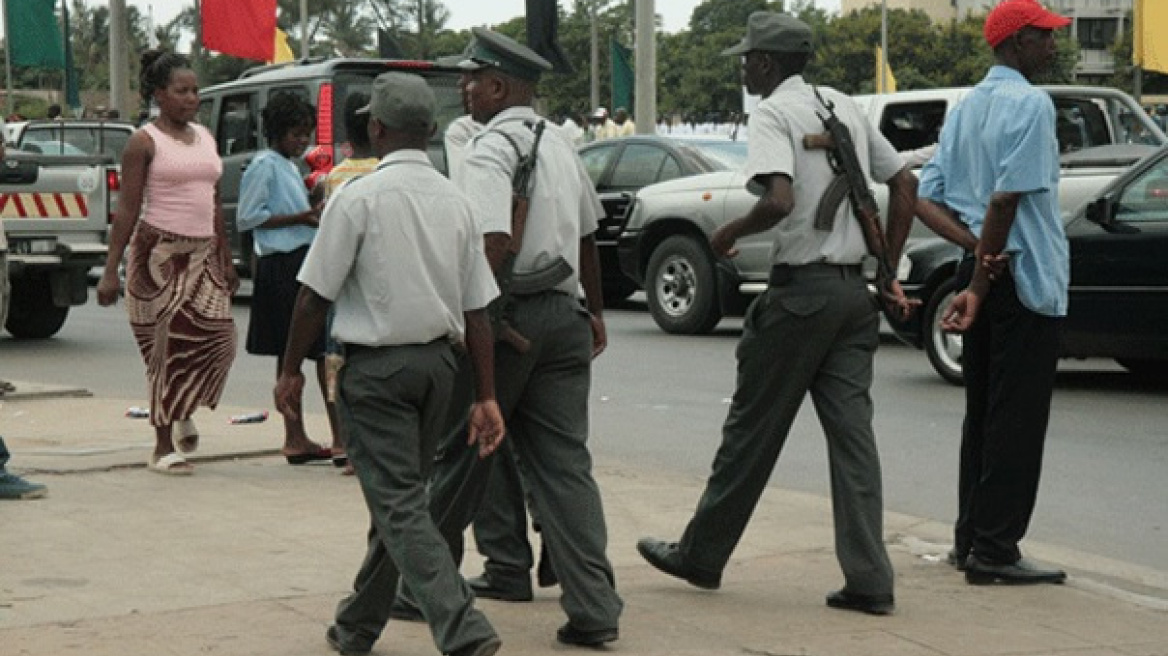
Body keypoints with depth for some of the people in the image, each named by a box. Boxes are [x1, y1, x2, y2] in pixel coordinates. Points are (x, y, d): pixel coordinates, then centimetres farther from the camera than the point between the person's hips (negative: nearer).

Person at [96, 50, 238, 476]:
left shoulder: (205, 137, 14)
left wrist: (226, 260, 18)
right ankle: (163, 448, 5)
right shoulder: (145, 142, -4)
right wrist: (111, 269, -12)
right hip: (159, 254, -6)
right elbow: (127, 209, -7)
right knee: (167, 347, -4)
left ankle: (185, 411, 23)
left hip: (203, 253, 6)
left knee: (219, 338, -5)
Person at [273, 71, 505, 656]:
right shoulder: (456, 202, 6)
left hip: (376, 366, -6)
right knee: (399, 495, 17)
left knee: (400, 507, -6)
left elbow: (315, 296, -10)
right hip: (439, 361, 7)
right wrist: (485, 397, 8)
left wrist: (291, 370, 2)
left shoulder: (358, 197, -11)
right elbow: (477, 311, 5)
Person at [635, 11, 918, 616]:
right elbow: (904, 186, 15)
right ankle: (869, 580, 0)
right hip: (853, 289, 7)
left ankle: (701, 555, 19)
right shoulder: (844, 108, 15)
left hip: (801, 289, -7)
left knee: (753, 429, 5)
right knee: (852, 430, 4)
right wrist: (888, 270, 16)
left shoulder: (773, 114, -10)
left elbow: (779, 201, -25)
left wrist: (730, 233, -7)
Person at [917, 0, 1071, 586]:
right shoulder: (1030, 103, -12)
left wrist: (974, 248, -1)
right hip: (1025, 275, -8)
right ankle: (994, 550, -3)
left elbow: (926, 198, 11)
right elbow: (1007, 198, -20)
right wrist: (979, 290, -18)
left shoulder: (965, 108, 14)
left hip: (983, 270, 8)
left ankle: (970, 539, 18)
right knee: (1018, 418, -4)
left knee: (981, 412, 14)